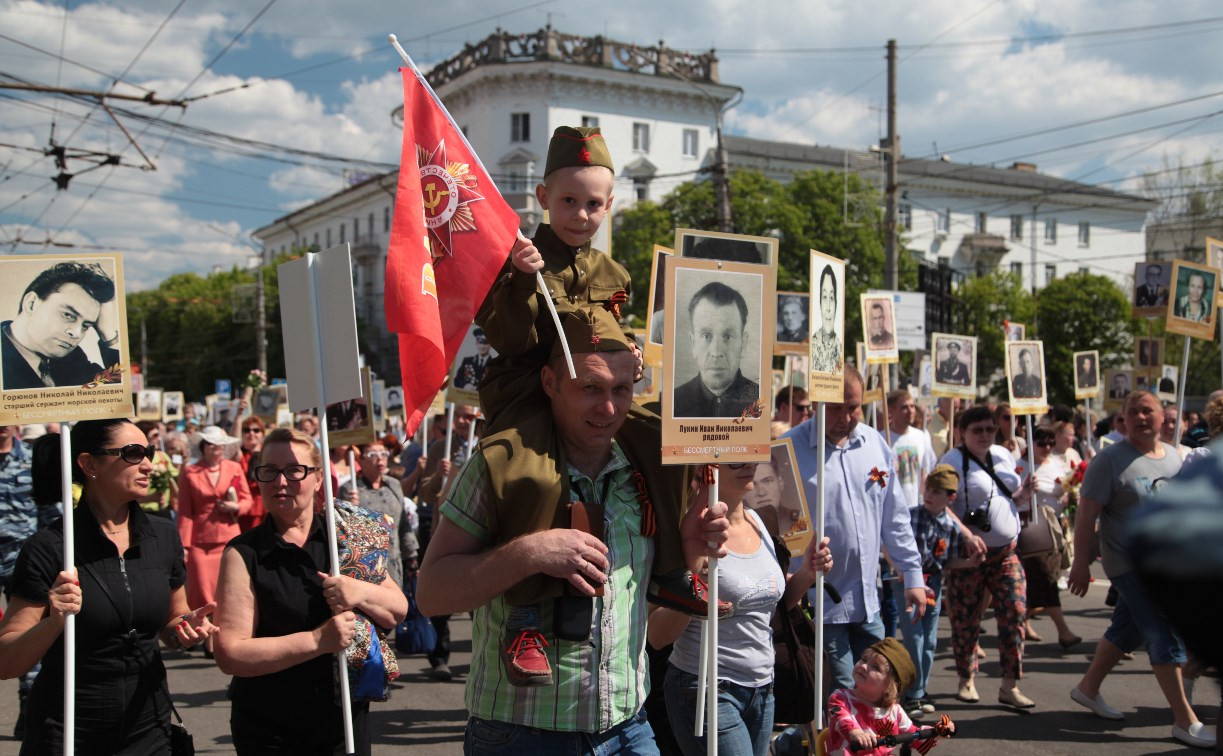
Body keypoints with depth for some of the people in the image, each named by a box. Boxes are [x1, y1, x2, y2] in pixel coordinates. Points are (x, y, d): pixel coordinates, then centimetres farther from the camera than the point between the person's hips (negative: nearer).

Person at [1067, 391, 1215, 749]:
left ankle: (1088, 687, 32)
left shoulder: (1174, 456, 8)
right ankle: (1185, 721, -1)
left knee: (1127, 629, 15)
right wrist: (1081, 563, -17)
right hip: (1131, 566, -7)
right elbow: (1086, 514, -14)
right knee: (1165, 636, -8)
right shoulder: (1110, 459, -13)